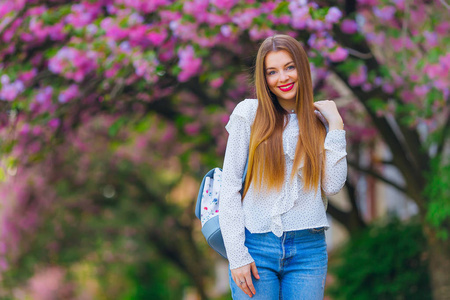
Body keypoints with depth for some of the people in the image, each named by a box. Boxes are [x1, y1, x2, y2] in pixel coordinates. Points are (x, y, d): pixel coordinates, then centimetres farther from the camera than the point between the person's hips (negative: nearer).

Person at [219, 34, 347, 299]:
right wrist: (237, 255, -6)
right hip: (256, 247, -1)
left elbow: (332, 186, -2)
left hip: (308, 250, 2)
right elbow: (229, 186, 0)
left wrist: (336, 126, -1)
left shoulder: (320, 121, 9)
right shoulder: (249, 113, 2)